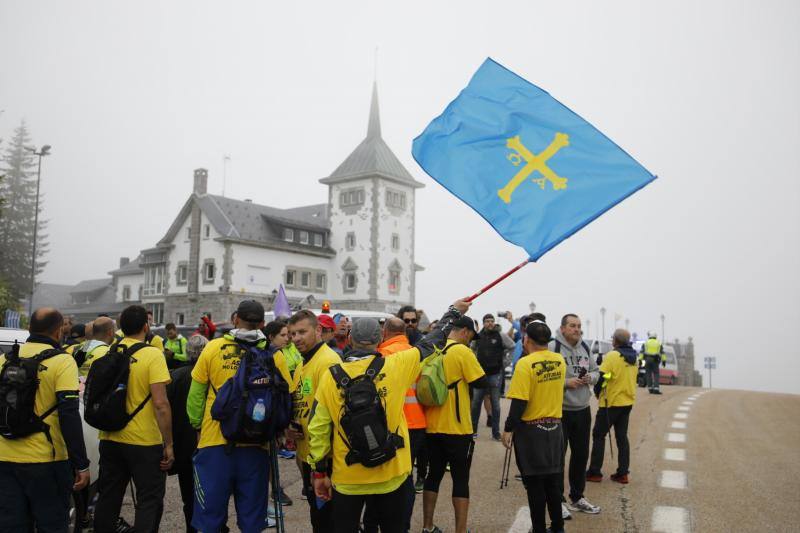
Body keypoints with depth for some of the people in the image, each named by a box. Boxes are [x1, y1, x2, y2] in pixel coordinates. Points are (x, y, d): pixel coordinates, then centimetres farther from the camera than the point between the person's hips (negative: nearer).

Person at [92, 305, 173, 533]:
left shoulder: (104, 355, 2)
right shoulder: (152, 355, -14)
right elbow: (160, 404, -19)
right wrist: (168, 444, -13)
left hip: (109, 440, 6)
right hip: (144, 442, -5)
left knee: (108, 500, 19)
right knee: (149, 501, 7)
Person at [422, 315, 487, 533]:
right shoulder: (462, 351, -13)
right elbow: (481, 382, -11)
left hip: (432, 426, 6)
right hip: (457, 428, -6)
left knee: (434, 475, 16)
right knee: (461, 480, 4)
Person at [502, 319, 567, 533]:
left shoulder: (525, 363, -17)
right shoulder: (560, 360, 1)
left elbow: (519, 402, -20)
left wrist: (508, 429, -12)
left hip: (531, 429, -6)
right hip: (554, 427, 6)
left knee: (534, 483, 5)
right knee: (552, 479, 17)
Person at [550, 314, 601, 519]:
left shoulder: (585, 348, 8)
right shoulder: (552, 347, -15)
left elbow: (596, 371, 17)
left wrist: (590, 378, -4)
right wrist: (565, 382, -23)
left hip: (583, 410, 7)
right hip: (559, 411, -7)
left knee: (581, 454, 17)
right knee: (558, 456, 2)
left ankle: (577, 497, 33)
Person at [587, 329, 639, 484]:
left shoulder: (612, 356, -17)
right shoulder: (634, 358, 6)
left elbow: (601, 377, -17)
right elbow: (632, 378, 14)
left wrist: (597, 393, 0)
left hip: (611, 403, -7)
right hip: (628, 402, 7)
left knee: (599, 436, 3)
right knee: (622, 437, 13)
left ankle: (595, 472, 6)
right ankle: (623, 473, 13)